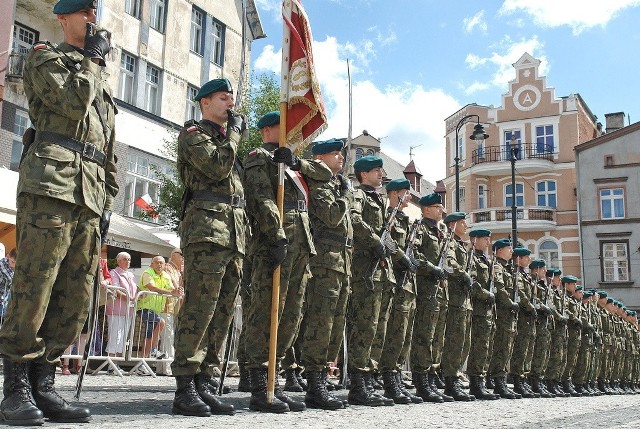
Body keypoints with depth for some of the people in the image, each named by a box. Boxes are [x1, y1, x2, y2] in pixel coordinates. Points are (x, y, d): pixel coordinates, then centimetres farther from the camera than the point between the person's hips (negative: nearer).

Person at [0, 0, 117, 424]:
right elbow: (72, 103, -10)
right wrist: (92, 59, 5)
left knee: (75, 300, 1)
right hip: (50, 183, -6)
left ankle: (43, 385, 7)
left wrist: (108, 202, 18)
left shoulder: (102, 81, 30)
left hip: (90, 197, 7)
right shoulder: (44, 56, 12)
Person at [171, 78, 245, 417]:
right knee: (198, 308, -12)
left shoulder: (225, 139, 29)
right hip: (206, 227, -8)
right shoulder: (193, 133, 4)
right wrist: (234, 133, -1)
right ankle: (184, 389, -10)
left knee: (222, 312, 5)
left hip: (233, 233, 8)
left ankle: (203, 384, 9)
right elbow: (217, 167, -14)